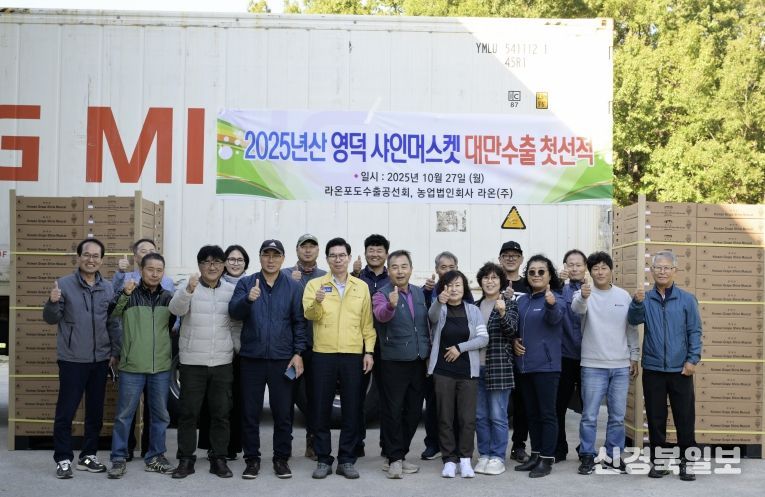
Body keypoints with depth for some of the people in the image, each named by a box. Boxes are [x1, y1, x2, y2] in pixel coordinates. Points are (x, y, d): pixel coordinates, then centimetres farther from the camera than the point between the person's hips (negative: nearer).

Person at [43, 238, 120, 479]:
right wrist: (53, 302, -24)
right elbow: (51, 319, -4)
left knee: (95, 411, 11)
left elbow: (113, 323, 9)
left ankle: (88, 456, 24)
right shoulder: (64, 284, -5)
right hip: (72, 360, -4)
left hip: (100, 360, 4)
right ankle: (63, 459, 11)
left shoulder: (107, 288, 6)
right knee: (66, 411, 0)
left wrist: (116, 352, 5)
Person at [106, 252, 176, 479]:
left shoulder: (168, 297, 7)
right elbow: (110, 315, -18)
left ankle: (155, 457, 24)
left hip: (162, 367, 4)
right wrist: (125, 294, -31)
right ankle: (119, 459, 14)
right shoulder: (129, 294, -3)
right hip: (132, 366, -3)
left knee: (160, 415, 11)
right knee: (124, 414, 3)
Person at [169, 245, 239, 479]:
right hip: (192, 361, -2)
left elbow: (236, 325, 9)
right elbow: (176, 309, -22)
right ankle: (185, 460, 15)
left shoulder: (231, 290, 5)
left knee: (221, 413, 8)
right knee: (188, 412, 5)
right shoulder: (187, 286, -4)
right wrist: (189, 291, -41)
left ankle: (219, 459, 18)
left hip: (222, 362, 2)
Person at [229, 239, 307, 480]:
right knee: (250, 412, 6)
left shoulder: (293, 287, 5)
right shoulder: (246, 284, 4)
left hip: (282, 360, 0)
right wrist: (248, 299, -30)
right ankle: (252, 458, 17)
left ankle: (281, 458, 18)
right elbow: (234, 311, -9)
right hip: (252, 358, 0)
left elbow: (299, 322, 4)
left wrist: (298, 353, -5)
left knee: (283, 412, 5)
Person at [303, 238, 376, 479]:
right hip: (323, 354, -1)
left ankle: (347, 459, 14)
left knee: (352, 409, 3)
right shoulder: (315, 284, 5)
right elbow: (310, 315, -9)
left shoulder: (362, 287, 10)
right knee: (321, 408, 3)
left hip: (353, 355, 1)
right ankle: (323, 459, 14)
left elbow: (367, 323, 10)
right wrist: (317, 302, -30)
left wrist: (369, 351, 1)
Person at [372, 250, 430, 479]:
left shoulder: (419, 293, 11)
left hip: (419, 361, 6)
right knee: (393, 411, -2)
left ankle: (400, 454, 22)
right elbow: (381, 315, -30)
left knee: (413, 411, 11)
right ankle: (394, 459, 6)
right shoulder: (382, 294, -7)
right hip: (394, 362, -6)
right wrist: (391, 304, -51)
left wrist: (428, 351, 12)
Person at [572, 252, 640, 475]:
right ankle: (587, 456, 12)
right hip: (593, 365, -3)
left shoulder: (624, 296, 6)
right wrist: (583, 296, -51)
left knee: (617, 415, 10)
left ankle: (614, 454, 22)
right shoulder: (585, 293, -4)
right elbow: (577, 308, -29)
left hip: (621, 366, 3)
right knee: (589, 415, 2)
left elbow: (632, 329, 12)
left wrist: (634, 357, 10)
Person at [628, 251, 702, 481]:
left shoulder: (687, 299, 1)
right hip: (652, 368, 1)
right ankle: (658, 460, 19)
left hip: (680, 369, -1)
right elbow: (634, 320, -14)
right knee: (655, 418, 8)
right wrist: (637, 303, -34)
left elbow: (694, 332, 2)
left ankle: (687, 461, 14)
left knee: (685, 418, 3)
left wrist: (693, 359, -8)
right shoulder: (645, 298, 2)